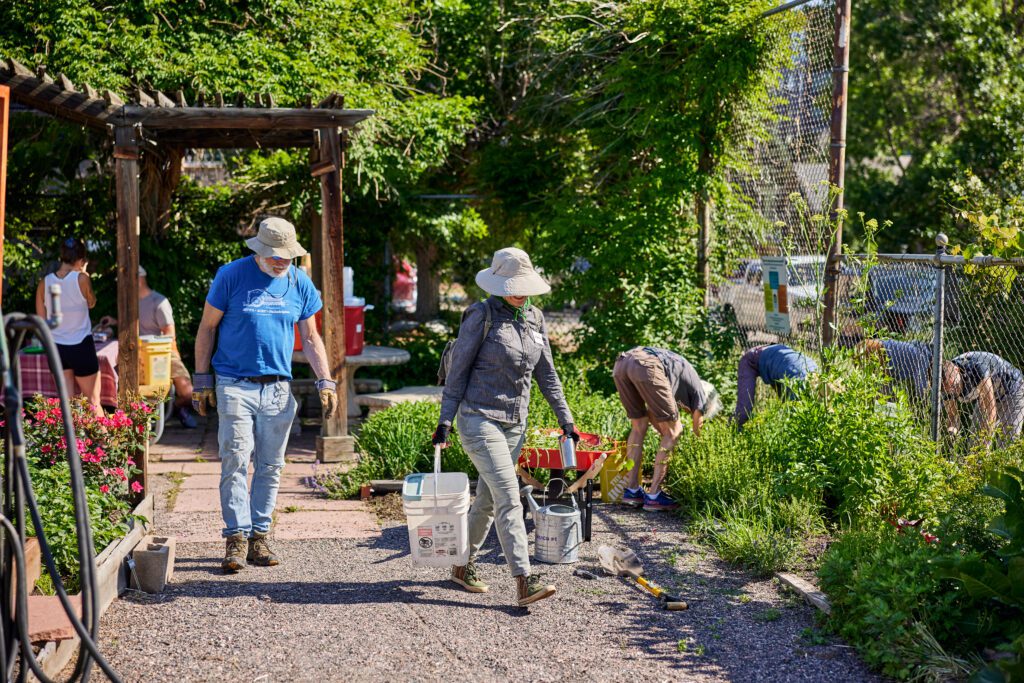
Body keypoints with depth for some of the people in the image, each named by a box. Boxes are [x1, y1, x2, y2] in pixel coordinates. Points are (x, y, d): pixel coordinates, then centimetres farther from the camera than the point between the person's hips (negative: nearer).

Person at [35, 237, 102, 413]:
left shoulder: (44, 283, -2)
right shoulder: (81, 278, -13)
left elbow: (41, 321, 4)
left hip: (57, 347, 4)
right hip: (81, 346, -4)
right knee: (93, 402, 6)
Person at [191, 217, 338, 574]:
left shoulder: (300, 284, 8)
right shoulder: (232, 275, -2)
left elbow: (311, 338, 13)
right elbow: (207, 327, 4)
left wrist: (325, 381, 2)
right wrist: (201, 378, 1)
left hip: (278, 388, 4)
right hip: (235, 385, -3)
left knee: (270, 466, 5)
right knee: (235, 462, -9)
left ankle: (259, 537, 12)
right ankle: (237, 537, -5)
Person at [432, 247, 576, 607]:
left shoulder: (534, 318, 8)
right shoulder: (481, 316, -10)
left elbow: (546, 374, 14)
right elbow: (458, 370, -7)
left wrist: (566, 420, 13)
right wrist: (445, 420, -10)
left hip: (515, 423, 7)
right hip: (480, 419, -7)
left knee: (488, 500, 14)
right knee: (509, 498, -14)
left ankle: (463, 565, 31)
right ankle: (524, 581, -17)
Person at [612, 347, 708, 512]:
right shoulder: (699, 393, 26)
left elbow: (652, 416, 43)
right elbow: (697, 430, 30)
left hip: (621, 363, 7)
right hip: (647, 367, -7)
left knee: (639, 427, 24)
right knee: (673, 432, 10)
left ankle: (632, 490, 23)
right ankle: (653, 496, 10)